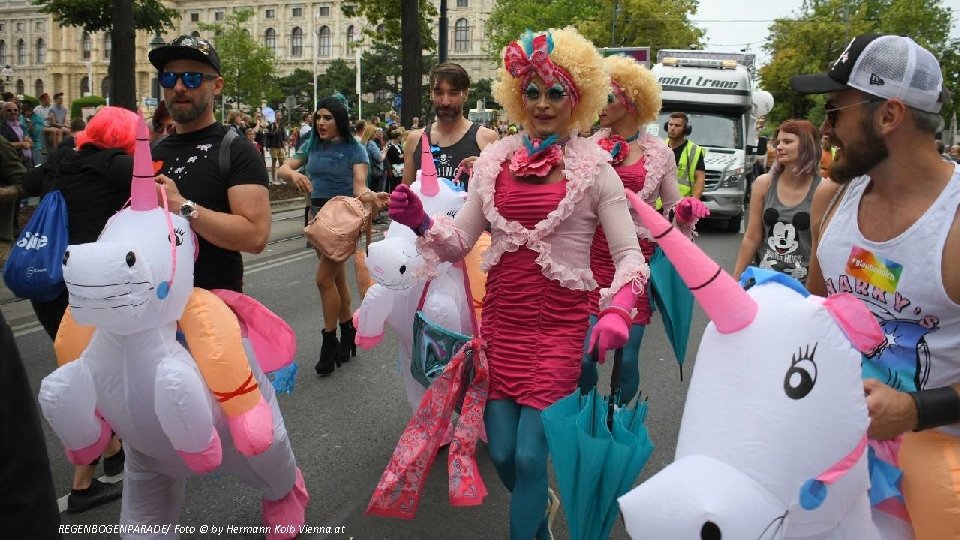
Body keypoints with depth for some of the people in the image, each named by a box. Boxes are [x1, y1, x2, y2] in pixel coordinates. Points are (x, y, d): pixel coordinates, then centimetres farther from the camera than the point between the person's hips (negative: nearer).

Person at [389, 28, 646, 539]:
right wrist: (420, 221, -15)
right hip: (501, 316, 4)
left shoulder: (594, 168, -5)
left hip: (560, 322, -3)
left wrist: (617, 310, -25)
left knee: (530, 453, -4)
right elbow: (460, 241, 5)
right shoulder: (495, 160, 4)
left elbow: (630, 254, -7)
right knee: (501, 451, 11)